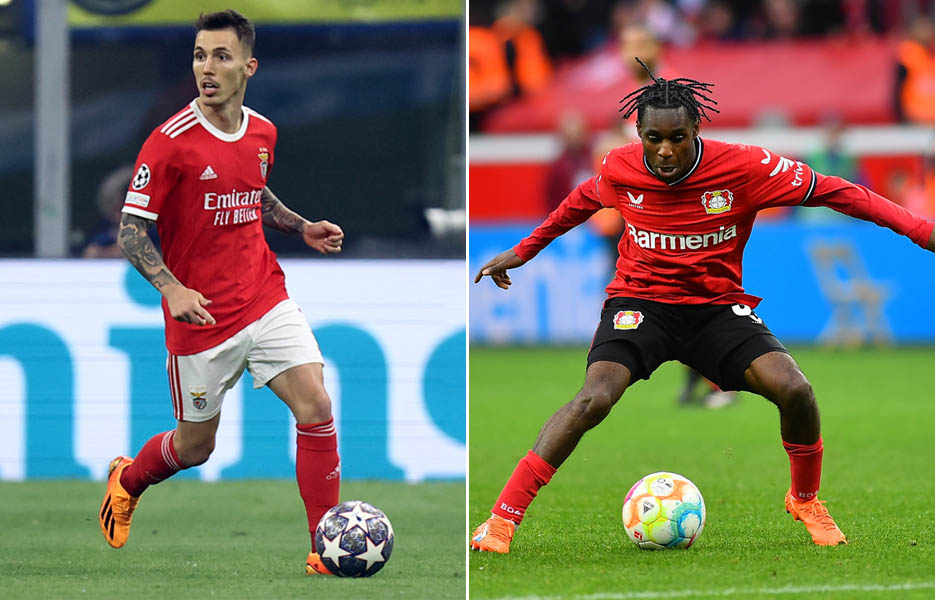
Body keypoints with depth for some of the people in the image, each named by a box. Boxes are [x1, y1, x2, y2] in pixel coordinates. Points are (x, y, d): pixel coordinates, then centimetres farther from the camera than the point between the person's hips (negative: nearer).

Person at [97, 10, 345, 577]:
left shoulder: (262, 132, 3)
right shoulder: (171, 142, -16)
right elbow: (132, 229, -13)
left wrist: (303, 226, 9)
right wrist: (172, 289, -27)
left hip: (266, 300, 4)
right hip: (201, 316, -4)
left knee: (316, 408, -13)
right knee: (194, 448, 10)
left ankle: (327, 552, -5)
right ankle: (127, 478, 45)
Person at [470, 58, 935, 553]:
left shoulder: (744, 167, -16)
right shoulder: (619, 169, -9)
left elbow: (833, 192, -10)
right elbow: (581, 203, 16)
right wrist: (523, 251, 25)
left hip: (718, 304, 0)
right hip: (640, 302, 0)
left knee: (794, 390, -21)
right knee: (594, 397, -28)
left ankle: (805, 500, 10)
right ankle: (502, 518, -22)